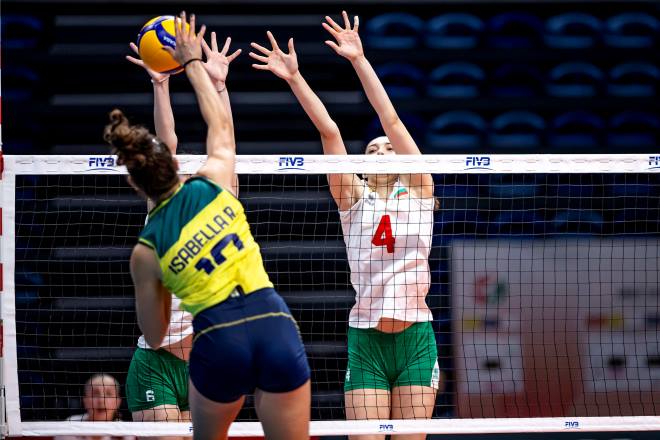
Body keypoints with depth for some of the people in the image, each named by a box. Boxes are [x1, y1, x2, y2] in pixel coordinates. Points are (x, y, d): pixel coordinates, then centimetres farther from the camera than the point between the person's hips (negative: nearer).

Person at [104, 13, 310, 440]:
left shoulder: (145, 251, 5)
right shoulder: (213, 183, 6)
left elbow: (154, 337, 15)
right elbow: (221, 121, 28)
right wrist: (193, 62, 41)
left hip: (218, 341, -1)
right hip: (276, 325, 1)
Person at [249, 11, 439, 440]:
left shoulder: (417, 189, 8)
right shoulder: (354, 199, 9)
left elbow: (392, 120, 0)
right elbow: (329, 131, 1)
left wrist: (361, 60, -6)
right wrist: (295, 78, -5)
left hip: (415, 339, 0)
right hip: (365, 340, 0)